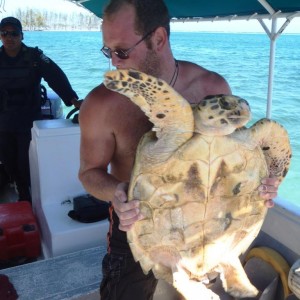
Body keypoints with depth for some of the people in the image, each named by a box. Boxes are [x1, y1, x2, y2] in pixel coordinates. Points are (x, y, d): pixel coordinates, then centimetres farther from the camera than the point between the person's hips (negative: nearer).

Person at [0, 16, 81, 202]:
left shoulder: (34, 57, -7)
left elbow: (56, 77, -18)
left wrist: (73, 100, -31)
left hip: (29, 121, -4)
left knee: (27, 163, -1)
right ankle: (24, 197, 32)